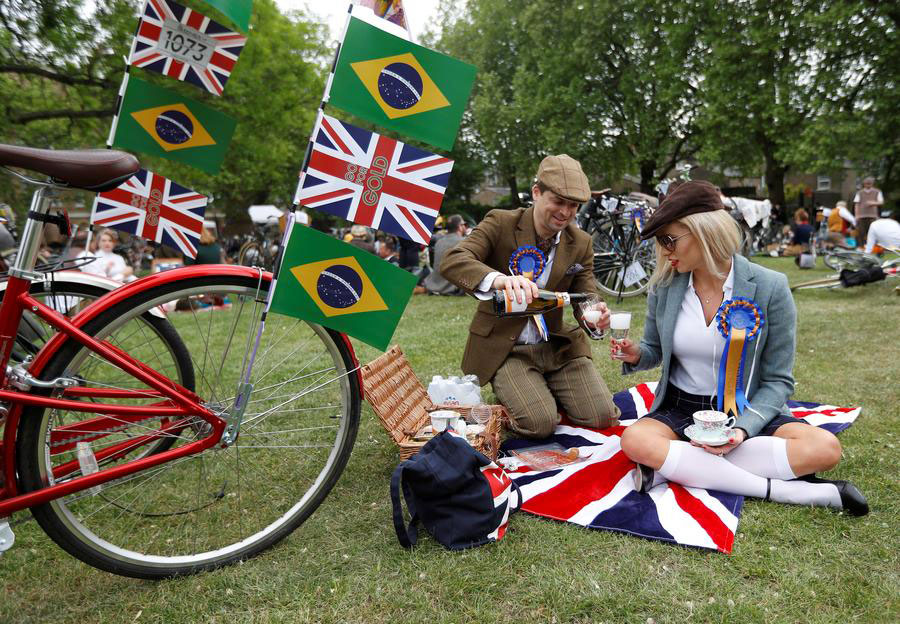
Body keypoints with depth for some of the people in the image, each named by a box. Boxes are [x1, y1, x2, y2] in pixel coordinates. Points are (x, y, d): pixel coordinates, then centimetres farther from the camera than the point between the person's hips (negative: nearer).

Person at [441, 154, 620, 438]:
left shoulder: (581, 244, 2)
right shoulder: (500, 223, -11)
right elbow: (451, 261, -25)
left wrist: (595, 316, -26)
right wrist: (498, 279, -46)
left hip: (558, 347, 4)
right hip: (505, 348, -4)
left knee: (603, 416, -10)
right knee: (540, 423, -23)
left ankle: (548, 394, 19)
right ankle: (514, 404, 12)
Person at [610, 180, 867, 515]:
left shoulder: (769, 288, -12)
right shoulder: (664, 286, -4)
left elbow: (778, 380, -7)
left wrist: (743, 429, -24)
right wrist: (636, 355, -14)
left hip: (746, 411, -1)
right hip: (680, 409, 1)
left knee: (825, 448, -28)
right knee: (635, 440, -32)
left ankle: (673, 466, -27)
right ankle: (783, 490, -27)